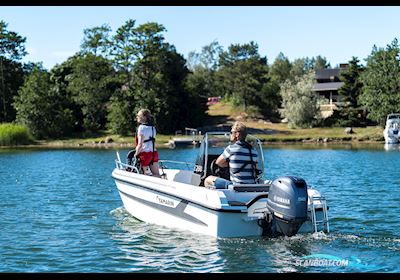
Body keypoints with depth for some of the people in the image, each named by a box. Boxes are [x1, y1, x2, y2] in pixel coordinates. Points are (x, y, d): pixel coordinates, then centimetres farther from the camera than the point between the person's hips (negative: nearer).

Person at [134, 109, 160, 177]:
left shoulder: (141, 127, -13)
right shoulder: (152, 127, 11)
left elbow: (140, 145, -18)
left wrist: (136, 154, -8)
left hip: (145, 154, -7)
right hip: (154, 153, 7)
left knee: (147, 174, 0)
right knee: (156, 174, 5)